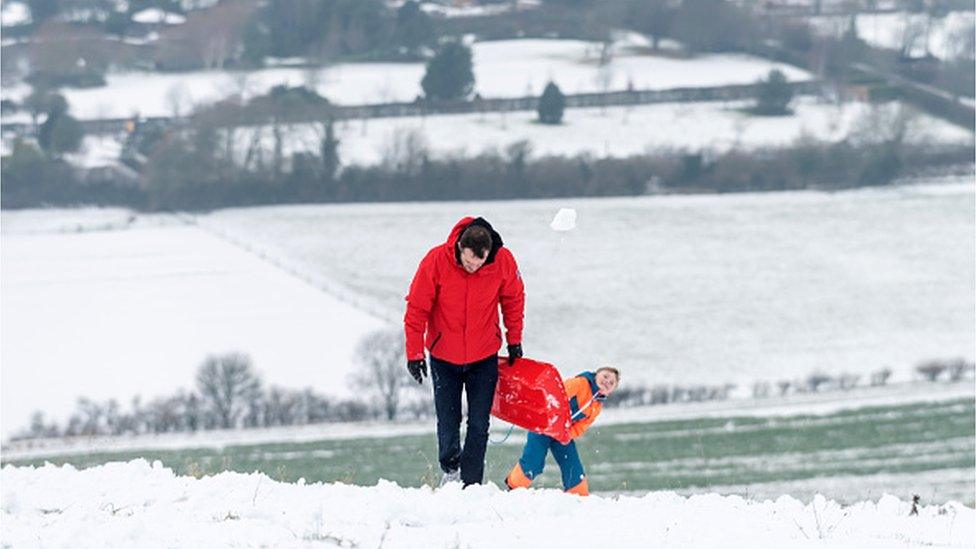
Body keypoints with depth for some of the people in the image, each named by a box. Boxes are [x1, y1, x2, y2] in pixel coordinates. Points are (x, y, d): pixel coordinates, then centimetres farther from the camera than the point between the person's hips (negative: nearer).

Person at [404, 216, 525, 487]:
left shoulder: (503, 261, -17)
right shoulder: (436, 261, -21)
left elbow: (514, 299, 3)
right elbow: (417, 309, -12)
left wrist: (514, 340, 9)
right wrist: (414, 353, -11)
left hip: (484, 357, 1)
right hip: (444, 356, -1)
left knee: (479, 424, -1)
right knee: (448, 421, 6)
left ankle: (471, 483, 6)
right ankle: (450, 469, 30)